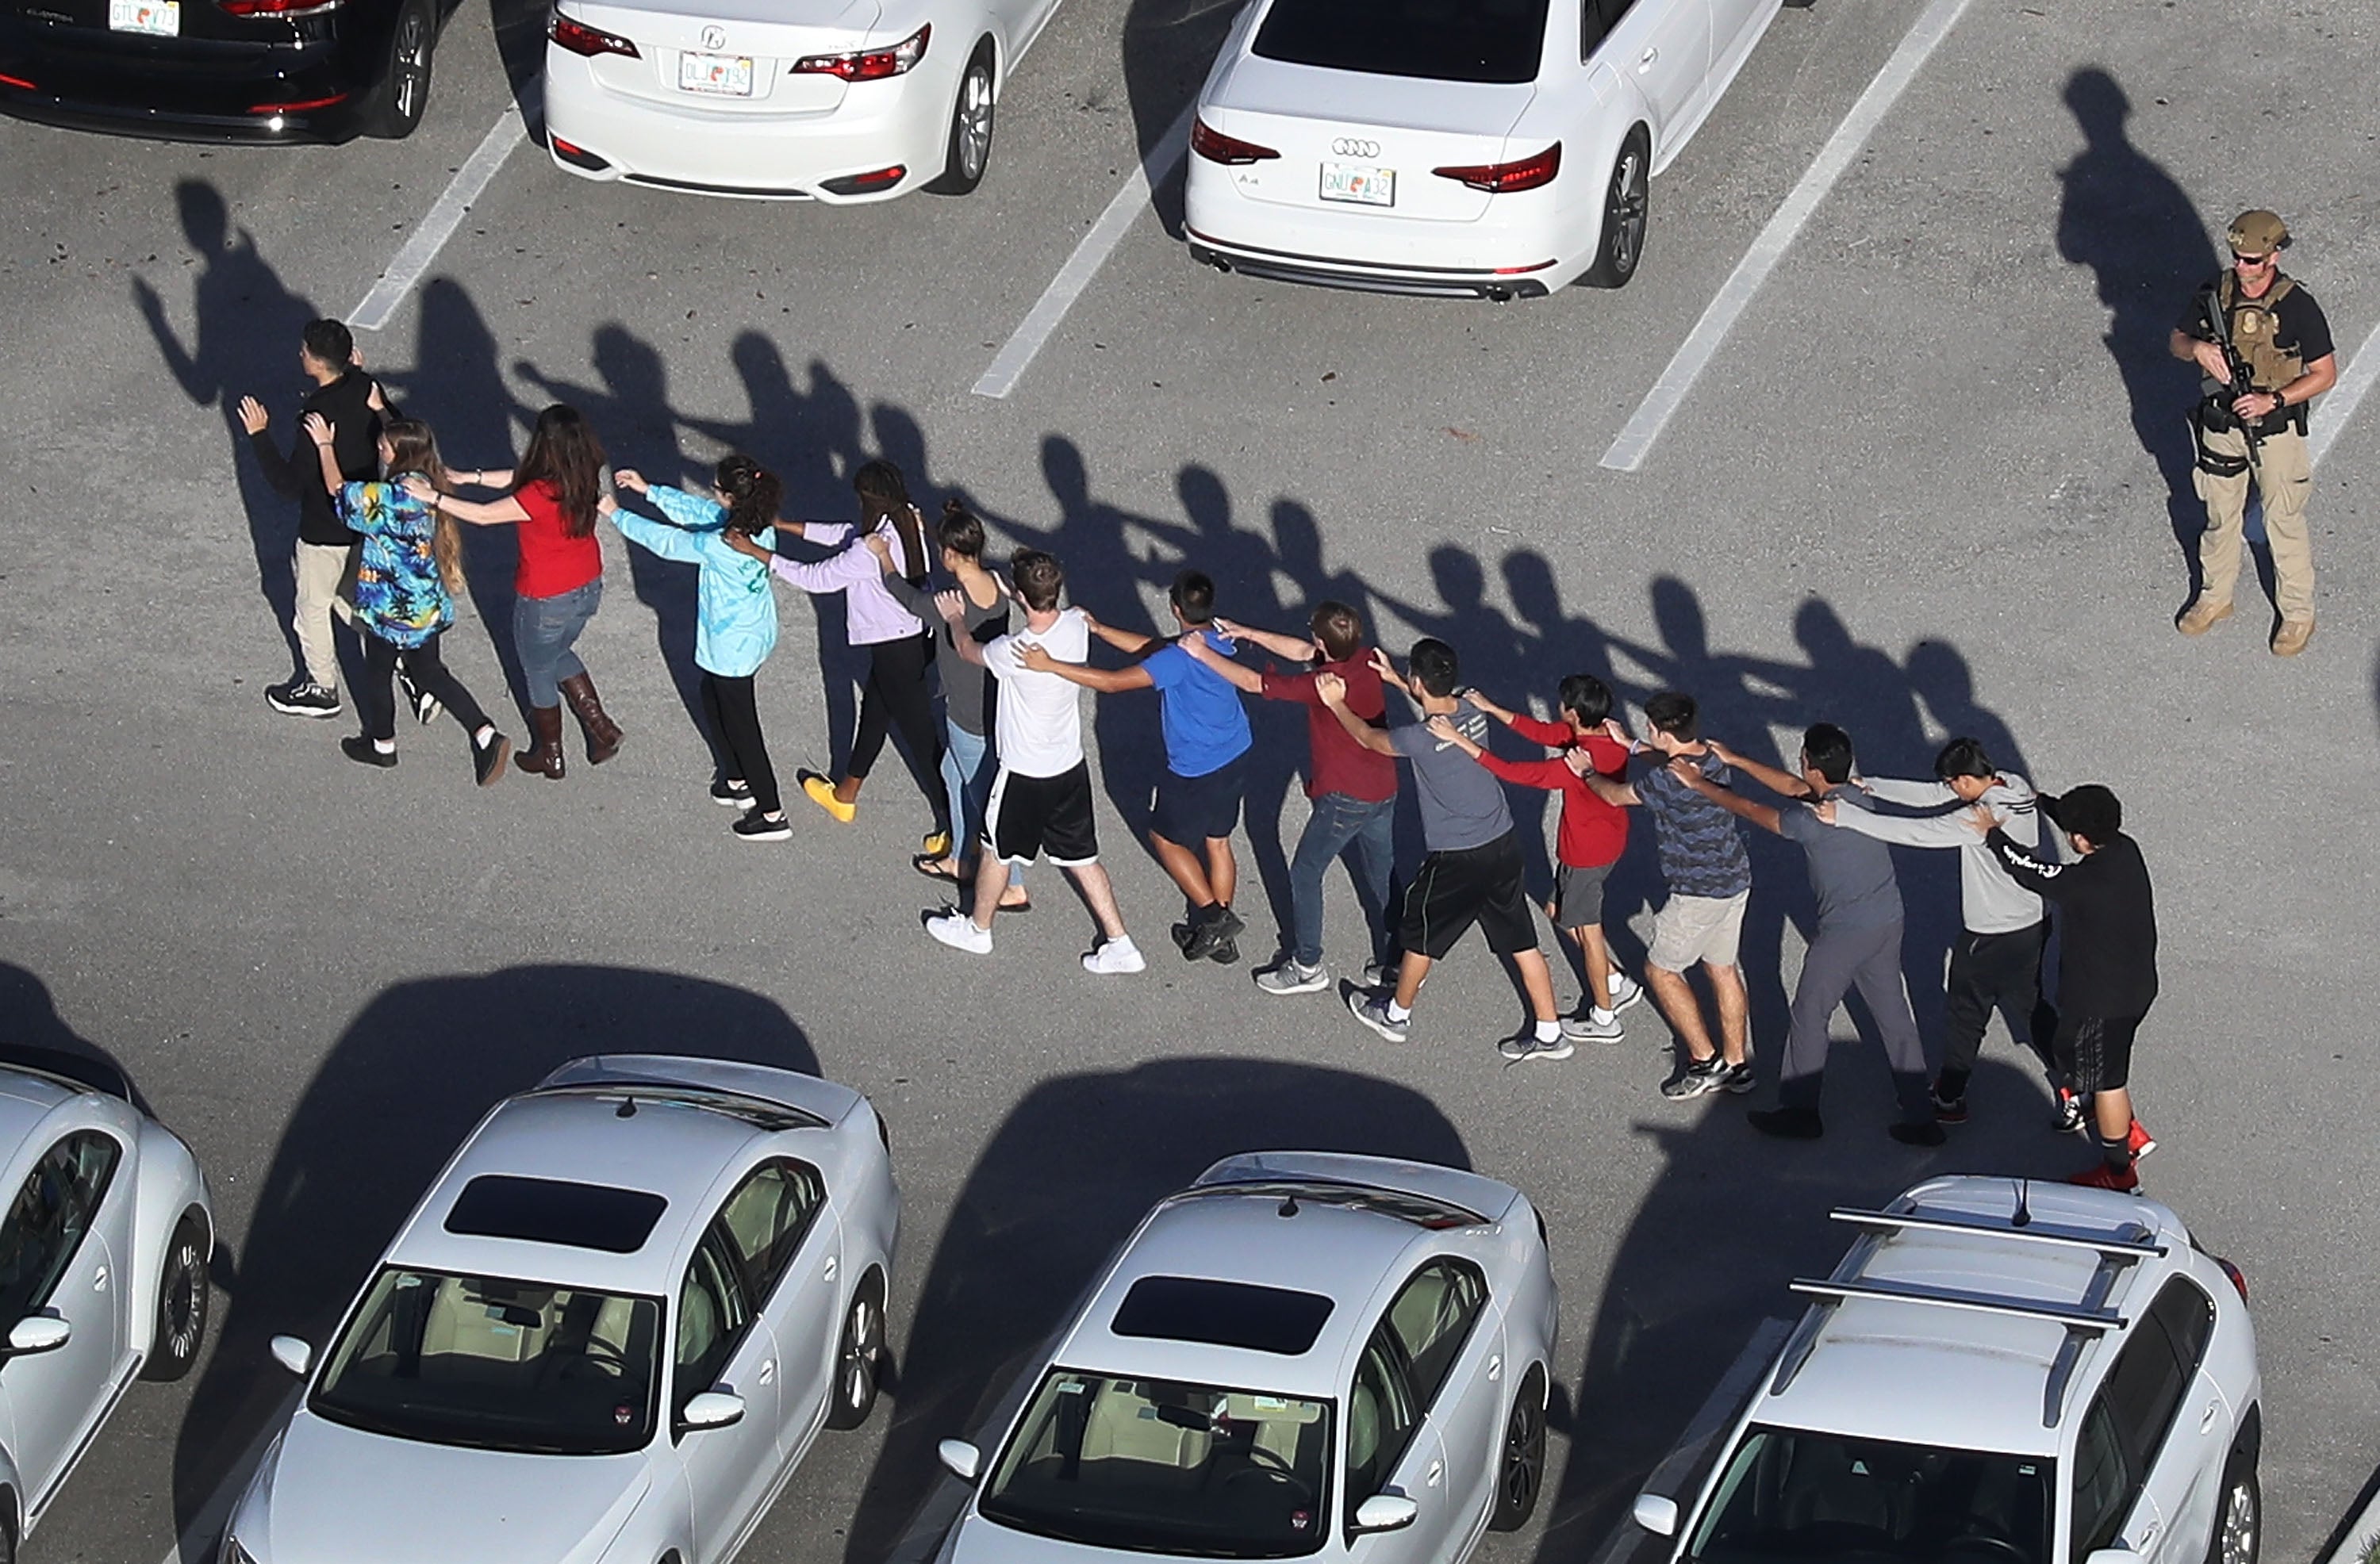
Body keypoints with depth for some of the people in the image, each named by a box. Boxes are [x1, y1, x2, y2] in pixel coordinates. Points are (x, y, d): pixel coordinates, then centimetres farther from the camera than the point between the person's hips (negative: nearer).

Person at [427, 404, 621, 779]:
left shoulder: (540, 496, -34)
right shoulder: (583, 477, -11)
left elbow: (483, 515, -24)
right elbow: (521, 478, 3)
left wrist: (435, 498, -14)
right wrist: (471, 477, 2)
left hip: (546, 601, -7)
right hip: (588, 590, 7)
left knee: (539, 673, 19)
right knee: (560, 656, 33)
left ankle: (550, 758, 36)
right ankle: (601, 729, 32)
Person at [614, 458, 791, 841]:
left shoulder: (720, 547, -35)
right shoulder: (758, 526, -11)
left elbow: (665, 541, -22)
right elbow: (700, 511, 2)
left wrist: (616, 515, -9)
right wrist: (649, 490, 5)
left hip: (732, 647, -9)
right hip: (756, 634, 9)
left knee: (741, 725, 9)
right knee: (714, 700, 30)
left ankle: (772, 815, 22)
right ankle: (737, 781, 47)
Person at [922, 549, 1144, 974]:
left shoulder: (1015, 652, -33)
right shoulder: (1077, 625, -16)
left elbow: (968, 651, -10)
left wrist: (956, 619, 12)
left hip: (1026, 775, -6)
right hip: (1071, 765, 6)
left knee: (997, 852, 20)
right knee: (1082, 857, 19)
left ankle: (977, 928, 41)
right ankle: (1119, 943, 23)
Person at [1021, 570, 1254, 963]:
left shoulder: (1180, 659, -30)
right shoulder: (1218, 642, -3)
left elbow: (1113, 682, -30)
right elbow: (1151, 648, 8)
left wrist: (1050, 665, -29)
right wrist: (1099, 630, 6)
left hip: (1197, 773, -8)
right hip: (1235, 759, 8)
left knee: (1166, 839, 16)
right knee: (1216, 842, 22)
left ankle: (1213, 916, 14)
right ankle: (1220, 936, 33)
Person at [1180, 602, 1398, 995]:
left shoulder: (1324, 684, -28)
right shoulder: (1366, 659, -7)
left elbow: (1252, 682, -20)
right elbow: (1302, 652, 9)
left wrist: (1203, 653, -9)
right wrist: (1249, 634, 9)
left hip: (1344, 798, -7)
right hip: (1384, 790, 7)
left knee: (1305, 873, 12)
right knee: (1380, 876, 20)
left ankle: (1307, 967, 21)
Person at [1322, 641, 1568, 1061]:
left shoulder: (1420, 739, -25)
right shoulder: (1473, 712, -6)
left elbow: (1369, 738, -4)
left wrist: (1337, 704, 13)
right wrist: (1394, 680, 26)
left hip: (1457, 860, -6)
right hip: (1504, 844, 6)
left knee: (1420, 936, 18)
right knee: (1521, 941, 15)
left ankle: (1396, 1015, 38)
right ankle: (1549, 1033, 22)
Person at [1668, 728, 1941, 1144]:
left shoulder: (1814, 821, -23)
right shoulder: (1859, 796, 1)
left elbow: (1750, 810, -11)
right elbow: (1794, 788, 14)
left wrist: (1699, 784, 3)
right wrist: (1734, 761, 18)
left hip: (1845, 933, -8)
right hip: (1888, 922, 8)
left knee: (1810, 1015, 11)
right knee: (1895, 1018, 14)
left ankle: (1799, 1112, 23)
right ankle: (1921, 1119, 16)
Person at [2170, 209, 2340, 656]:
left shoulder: (2298, 308, -20)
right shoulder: (2214, 294, -8)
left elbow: (2325, 374, -13)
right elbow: (2177, 342, 5)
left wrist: (2273, 400, -24)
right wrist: (2198, 348, -19)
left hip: (2275, 430, -4)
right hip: (2222, 423, 4)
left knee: (2284, 523, 8)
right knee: (2220, 517, 20)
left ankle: (2298, 614, 24)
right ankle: (2215, 598, 39)